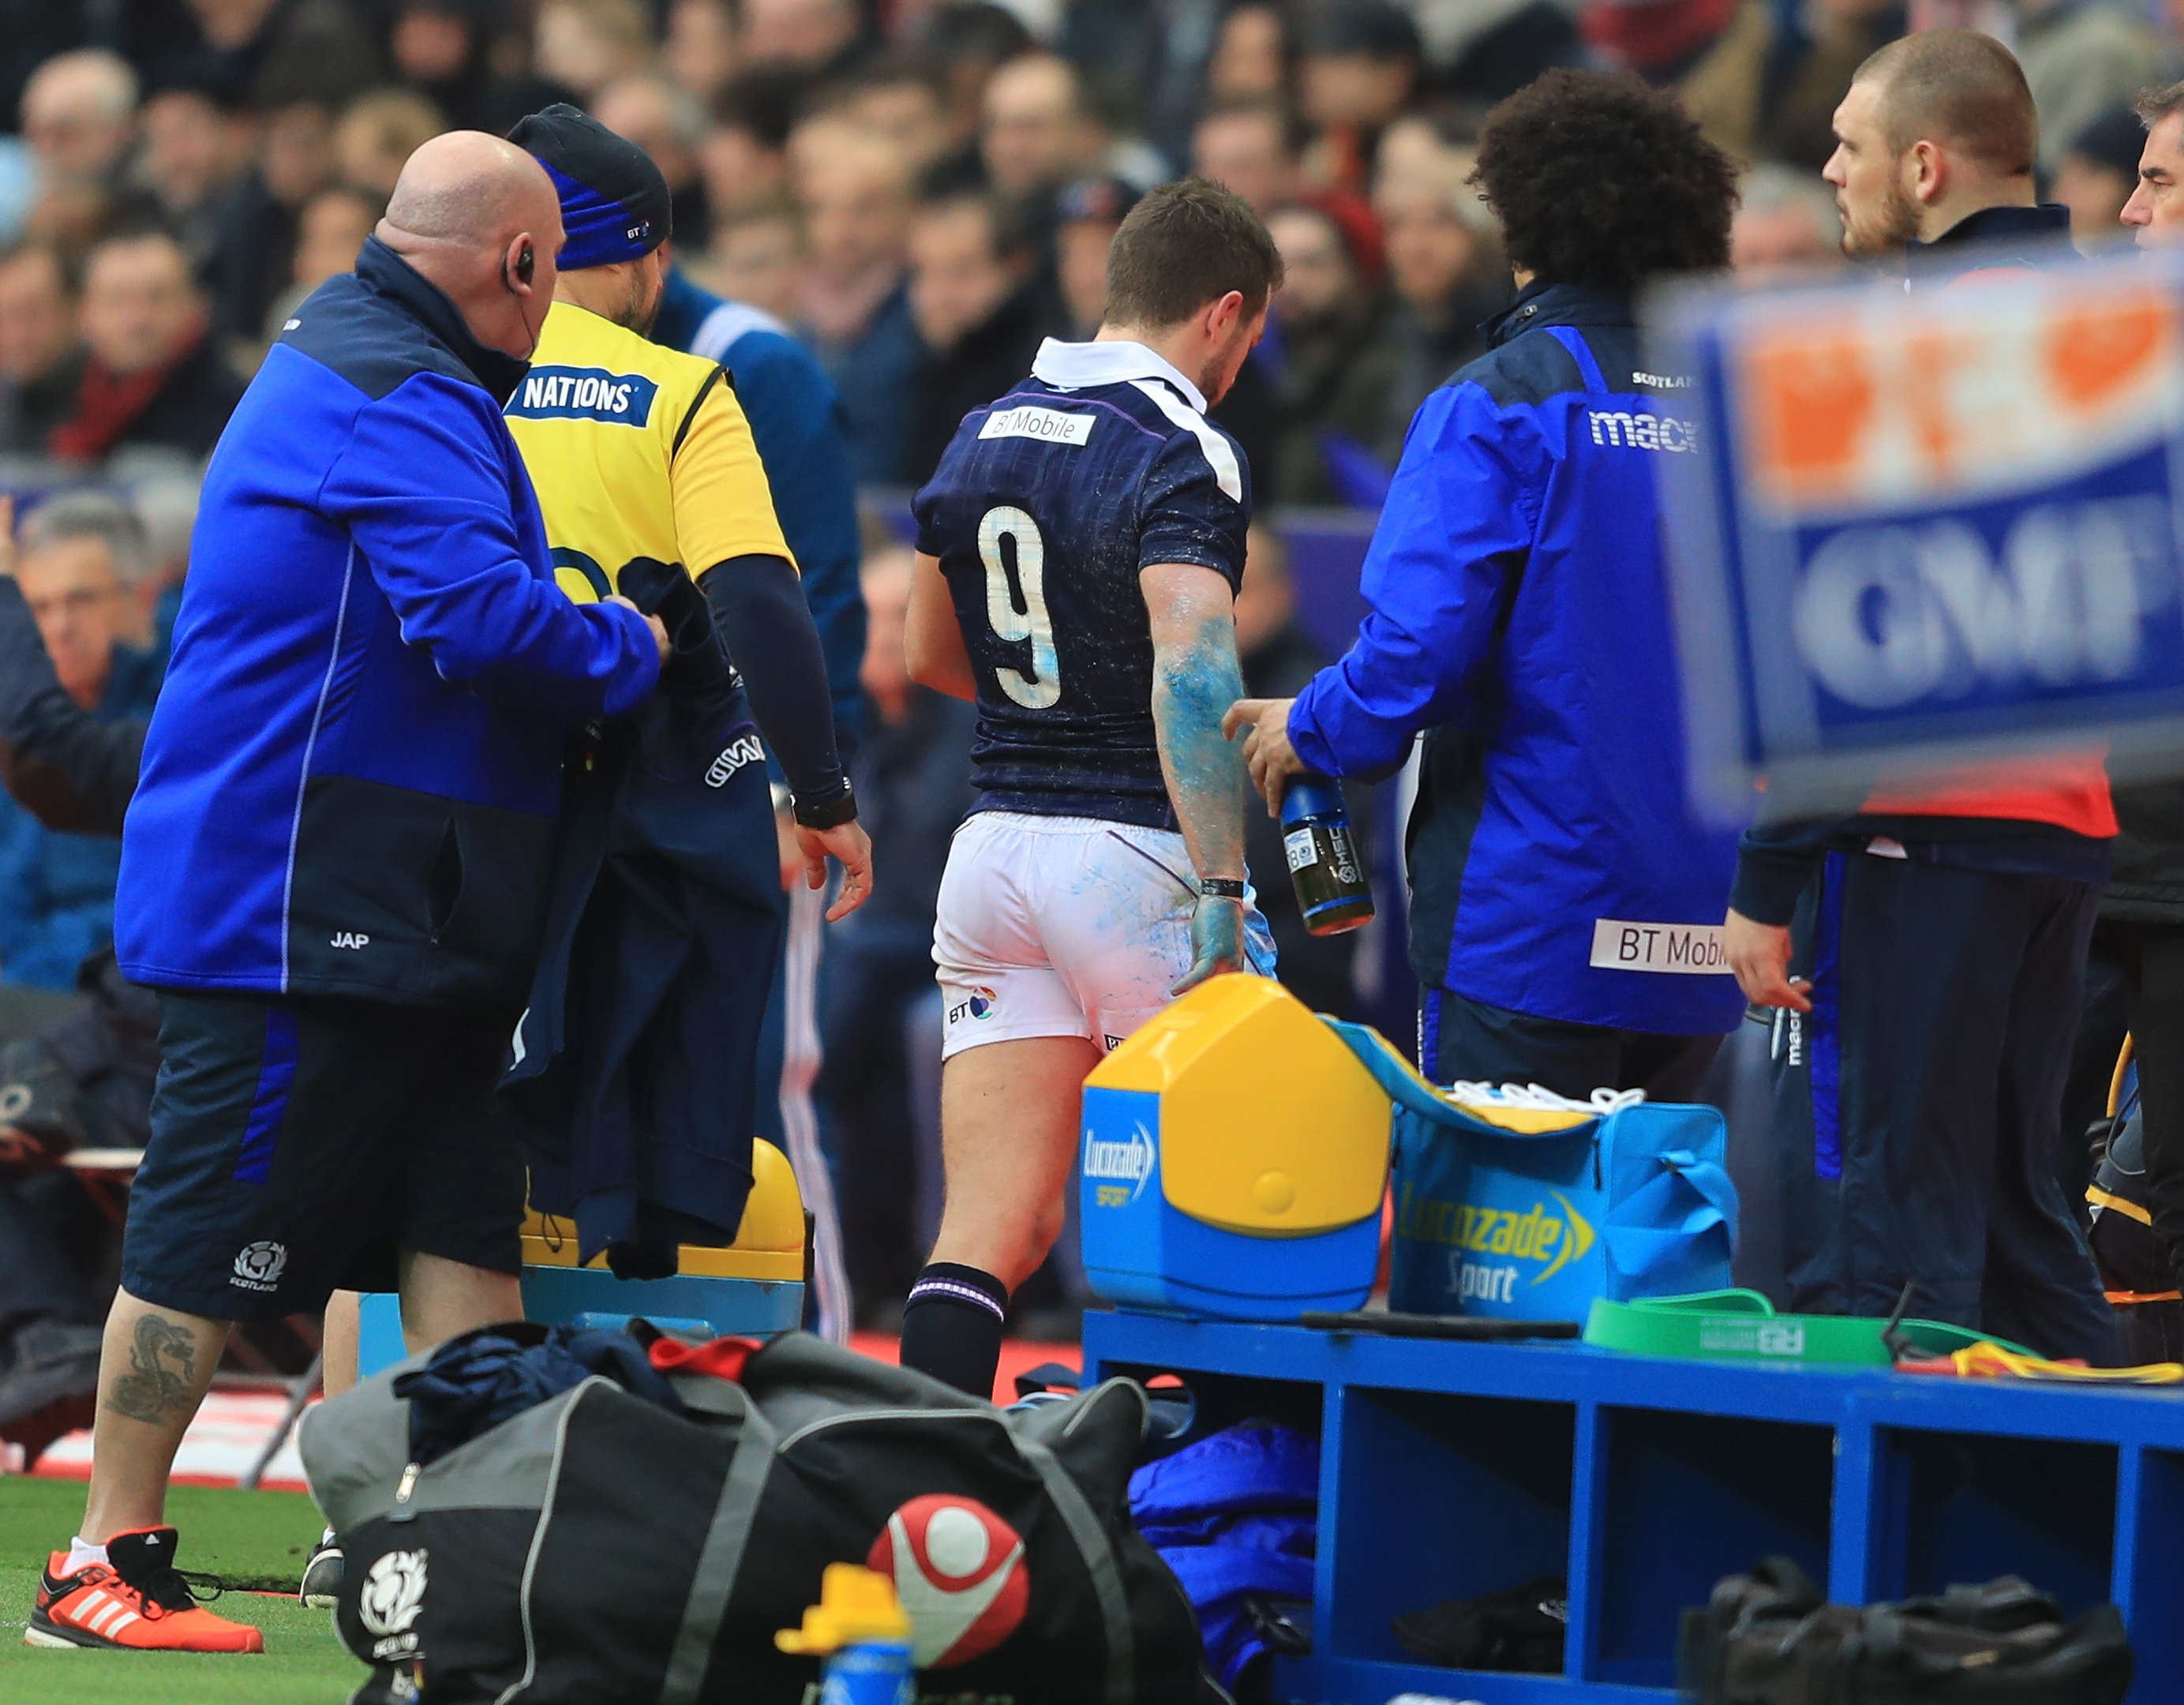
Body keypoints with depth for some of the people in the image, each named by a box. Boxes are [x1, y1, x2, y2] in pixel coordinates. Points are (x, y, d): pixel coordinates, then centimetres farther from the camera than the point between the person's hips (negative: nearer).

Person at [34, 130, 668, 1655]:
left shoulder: (346, 361, 20)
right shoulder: (401, 401, -15)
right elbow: (482, 614, -26)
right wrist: (635, 653, -10)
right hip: (304, 905, -11)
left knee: (465, 1232, 7)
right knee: (214, 1238, -4)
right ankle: (105, 1566, 3)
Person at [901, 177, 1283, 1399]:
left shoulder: (985, 436, 13)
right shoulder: (1184, 451, -11)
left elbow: (930, 656, 25)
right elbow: (1191, 675, -24)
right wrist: (1221, 894, -27)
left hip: (993, 843, 6)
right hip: (1133, 853, -6)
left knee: (997, 1227, 1)